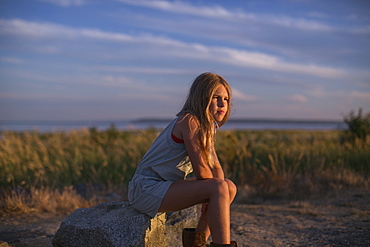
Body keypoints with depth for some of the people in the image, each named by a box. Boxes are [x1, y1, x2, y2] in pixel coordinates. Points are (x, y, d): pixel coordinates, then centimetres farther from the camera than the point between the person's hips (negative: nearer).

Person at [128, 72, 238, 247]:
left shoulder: (206, 127, 11)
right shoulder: (189, 121, -18)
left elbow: (216, 168, 8)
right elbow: (200, 169, -19)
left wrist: (211, 197, -9)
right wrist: (214, 190, -2)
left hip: (165, 187, 10)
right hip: (147, 189, -10)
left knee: (230, 188, 8)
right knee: (219, 187, -24)